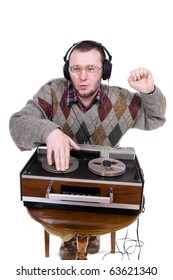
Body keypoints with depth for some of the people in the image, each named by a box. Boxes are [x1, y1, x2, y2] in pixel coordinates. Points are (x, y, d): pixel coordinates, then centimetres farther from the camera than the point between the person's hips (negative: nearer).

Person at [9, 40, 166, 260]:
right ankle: (67, 237, 20)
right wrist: (48, 131, -48)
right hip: (59, 177, -1)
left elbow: (154, 119, 3)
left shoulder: (119, 99, -10)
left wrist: (149, 92, -19)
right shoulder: (53, 92, -16)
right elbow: (18, 123, -26)